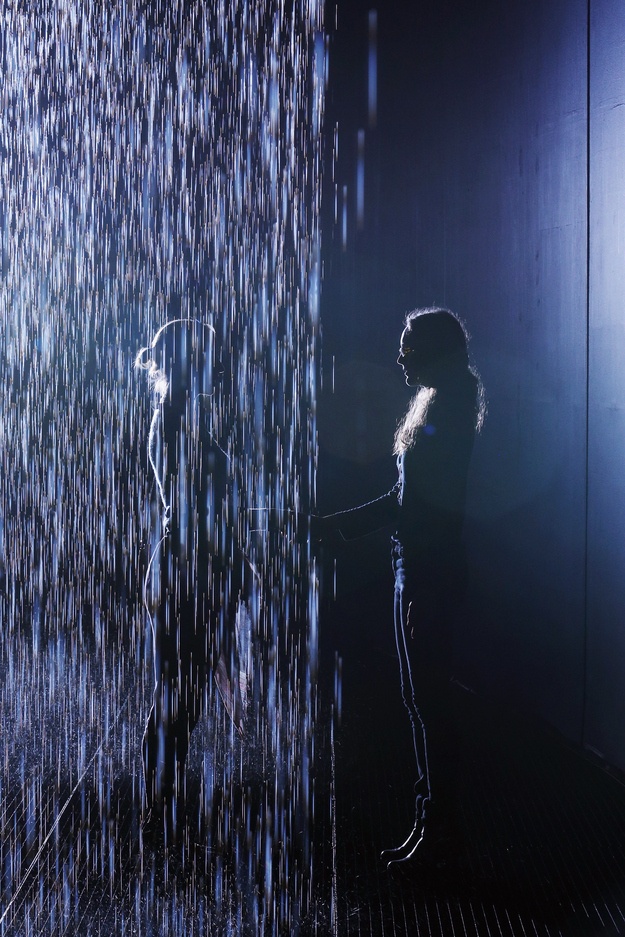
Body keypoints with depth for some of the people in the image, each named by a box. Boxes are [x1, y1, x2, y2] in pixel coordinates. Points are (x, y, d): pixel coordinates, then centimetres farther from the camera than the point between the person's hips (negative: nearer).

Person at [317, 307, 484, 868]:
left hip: (430, 572, -10)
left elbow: (441, 506, -19)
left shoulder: (446, 411, -14)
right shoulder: (438, 406, 16)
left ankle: (439, 830, 9)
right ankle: (433, 824, 23)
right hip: (416, 567, 10)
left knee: (427, 700, -2)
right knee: (421, 699, 13)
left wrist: (421, 592, -20)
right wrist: (336, 524, 21)